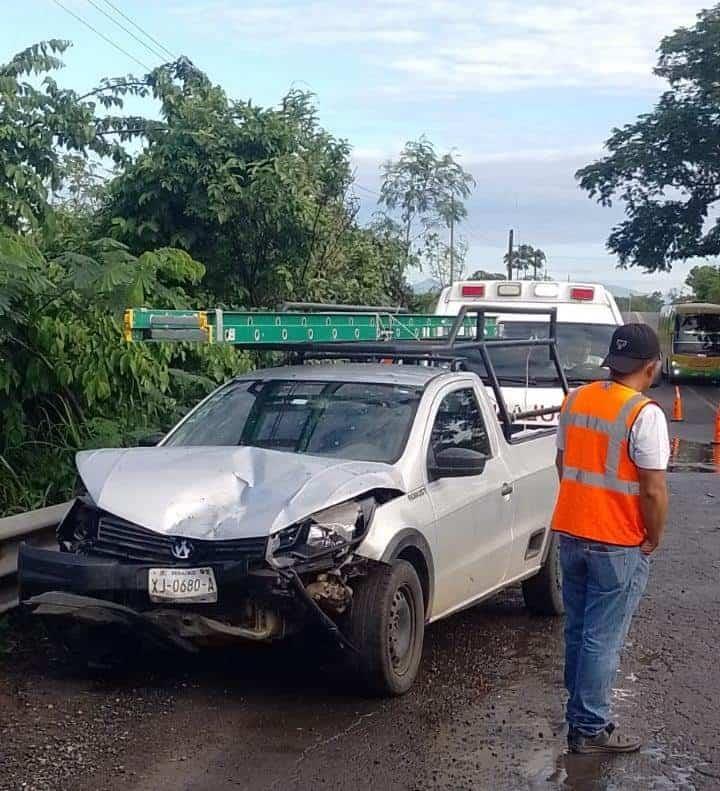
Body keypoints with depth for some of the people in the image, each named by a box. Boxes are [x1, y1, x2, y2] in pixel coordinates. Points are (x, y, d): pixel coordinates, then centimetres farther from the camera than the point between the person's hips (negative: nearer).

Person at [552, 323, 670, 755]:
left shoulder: (576, 400, 4)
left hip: (571, 533, 7)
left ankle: (579, 711, 29)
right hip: (619, 544, -7)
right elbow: (653, 490, -18)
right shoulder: (644, 413, -18)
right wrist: (654, 539, -4)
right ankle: (591, 728, 10)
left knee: (578, 630, 17)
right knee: (604, 639, 2)